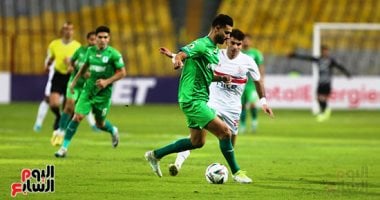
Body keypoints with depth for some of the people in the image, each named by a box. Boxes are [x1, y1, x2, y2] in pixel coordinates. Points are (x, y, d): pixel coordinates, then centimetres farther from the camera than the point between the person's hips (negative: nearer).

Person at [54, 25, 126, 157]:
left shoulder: (113, 54, -11)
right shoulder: (90, 51, 3)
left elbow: (122, 72, -8)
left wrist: (107, 81, -19)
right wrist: (75, 80, 20)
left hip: (103, 93, -3)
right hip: (88, 89, 3)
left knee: (100, 124, 7)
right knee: (77, 117, -12)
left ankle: (113, 131, 43)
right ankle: (64, 147, -7)